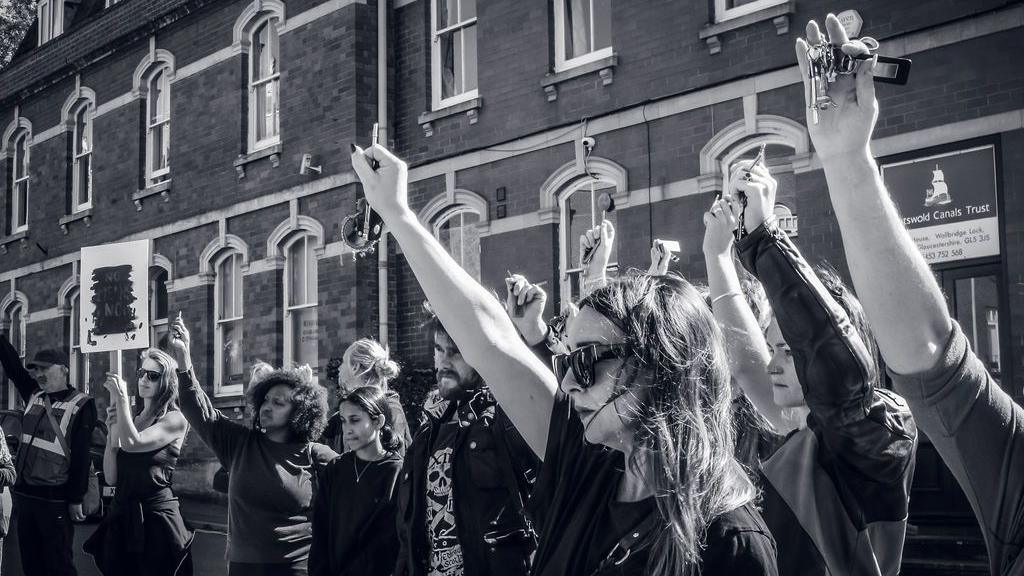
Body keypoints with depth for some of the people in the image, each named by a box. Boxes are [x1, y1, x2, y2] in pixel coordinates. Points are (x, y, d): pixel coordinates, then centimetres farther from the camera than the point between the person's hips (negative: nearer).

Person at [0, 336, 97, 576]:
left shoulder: (81, 405, -10)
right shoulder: (34, 395, 9)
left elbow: (81, 456, -13)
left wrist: (76, 499, -14)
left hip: (55, 499, -7)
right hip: (24, 494, 7)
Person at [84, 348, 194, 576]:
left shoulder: (175, 419, -4)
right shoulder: (133, 420, 11)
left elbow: (132, 443, -20)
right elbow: (111, 478, 6)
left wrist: (121, 398, -15)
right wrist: (112, 430, -2)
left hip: (155, 518, -5)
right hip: (121, 517, 6)